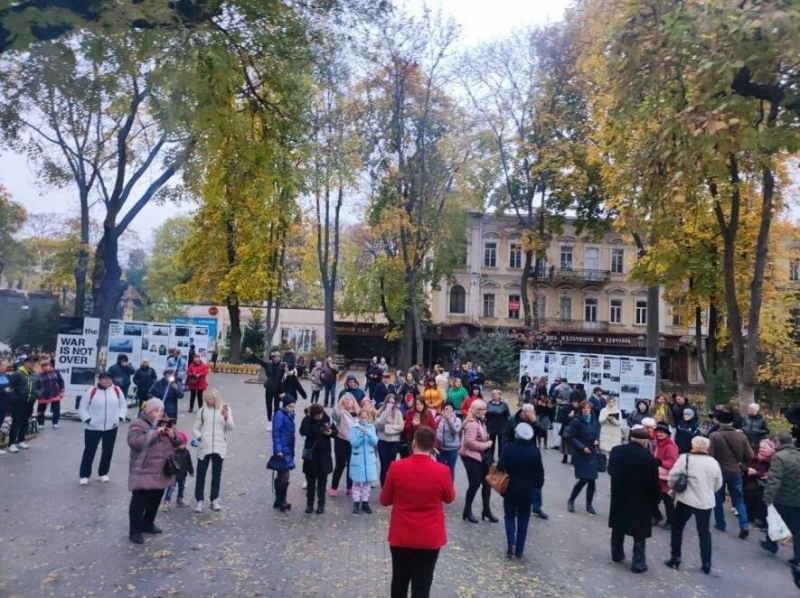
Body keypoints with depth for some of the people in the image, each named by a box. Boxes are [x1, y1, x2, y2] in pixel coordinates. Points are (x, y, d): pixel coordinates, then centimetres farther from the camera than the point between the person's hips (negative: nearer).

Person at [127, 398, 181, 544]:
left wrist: (173, 436, -9)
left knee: (155, 500, 18)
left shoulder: (165, 423, 11)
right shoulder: (138, 424, -11)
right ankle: (135, 531, 10)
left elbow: (178, 442, 15)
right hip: (144, 472, -7)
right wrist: (154, 432, -29)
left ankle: (147, 524, 35)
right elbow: (134, 442, -27)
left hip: (161, 472, 7)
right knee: (139, 502, 0)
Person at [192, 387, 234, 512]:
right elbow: (195, 427, 7)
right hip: (204, 447, 0)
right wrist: (198, 436, -12)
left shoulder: (226, 409, 0)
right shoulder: (202, 410, 1)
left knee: (216, 474, 10)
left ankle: (214, 500, 20)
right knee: (200, 474, 5)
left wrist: (227, 417, -19)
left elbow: (231, 427, -1)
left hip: (219, 447, 0)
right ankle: (199, 500, 15)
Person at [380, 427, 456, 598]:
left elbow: (384, 500, 0)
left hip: (401, 536, 1)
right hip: (430, 538, -1)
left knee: (399, 581, 20)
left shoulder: (397, 468, -14)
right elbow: (450, 498, 4)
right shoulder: (442, 471, -15)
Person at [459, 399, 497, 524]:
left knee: (487, 482, 12)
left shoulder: (480, 422, 13)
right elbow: (469, 442, -28)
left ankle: (486, 510, 25)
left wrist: (487, 444, 3)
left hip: (481, 456, 10)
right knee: (475, 484, -2)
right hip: (471, 457, -10)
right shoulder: (472, 423, -20)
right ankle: (467, 511, 15)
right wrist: (486, 445, -20)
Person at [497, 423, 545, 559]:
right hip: (527, 491, 1)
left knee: (510, 516, 15)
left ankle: (511, 544, -2)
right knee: (523, 519, 13)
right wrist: (538, 486, 12)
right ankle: (519, 550, 17)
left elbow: (500, 468, -15)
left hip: (510, 490, -1)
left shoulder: (508, 449, -15)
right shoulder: (535, 452, -9)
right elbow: (540, 473, -3)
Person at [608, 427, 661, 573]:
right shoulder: (649, 458, -21)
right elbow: (654, 484, -14)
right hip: (640, 501, -4)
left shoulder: (616, 451, -7)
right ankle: (638, 564, 16)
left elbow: (610, 470, 8)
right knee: (639, 533, 9)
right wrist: (655, 501, 0)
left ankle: (617, 554, 35)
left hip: (619, 497, 4)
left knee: (618, 527, 21)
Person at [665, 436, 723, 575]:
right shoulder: (714, 462, 2)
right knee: (704, 532, 17)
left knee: (677, 528, 12)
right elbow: (718, 485, 10)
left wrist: (674, 488, 6)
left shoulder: (685, 458, -12)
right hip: (706, 501, 4)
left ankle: (675, 559, 15)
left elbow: (673, 476, -13)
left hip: (686, 499, -4)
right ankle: (706, 564, 19)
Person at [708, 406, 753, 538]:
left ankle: (720, 524, 23)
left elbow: (709, 456, -18)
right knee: (739, 499, 15)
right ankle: (744, 526, 3)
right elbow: (749, 456, -3)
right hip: (736, 471, 2)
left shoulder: (714, 436, -18)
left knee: (718, 499, 14)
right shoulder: (741, 436, -7)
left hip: (719, 471, -2)